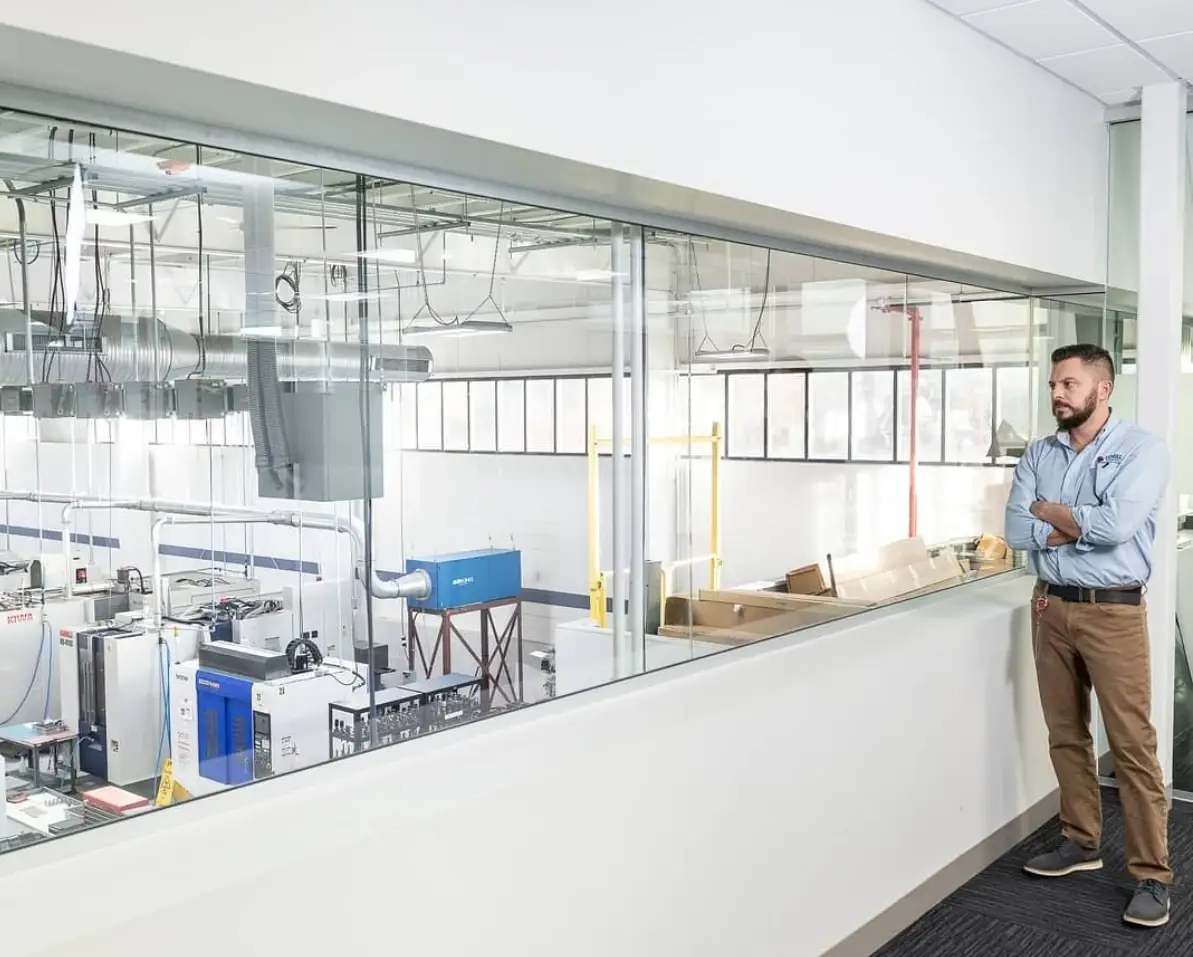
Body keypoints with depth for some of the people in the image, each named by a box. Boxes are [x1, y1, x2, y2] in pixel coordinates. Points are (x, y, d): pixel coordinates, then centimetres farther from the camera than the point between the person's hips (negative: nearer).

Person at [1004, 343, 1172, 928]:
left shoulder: (1140, 449, -7)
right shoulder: (1038, 454, 8)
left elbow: (1117, 523, -22)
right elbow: (1014, 529, -2)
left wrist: (1049, 511, -7)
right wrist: (1080, 526, -13)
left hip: (1113, 612, -5)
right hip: (1051, 608, 5)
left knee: (1132, 746, -3)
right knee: (1066, 735, 13)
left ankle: (1152, 875, 5)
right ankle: (1081, 842, 28)